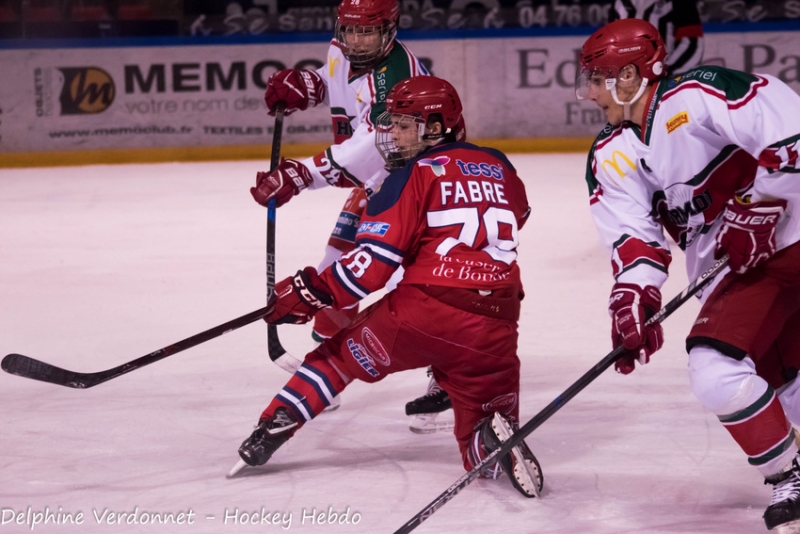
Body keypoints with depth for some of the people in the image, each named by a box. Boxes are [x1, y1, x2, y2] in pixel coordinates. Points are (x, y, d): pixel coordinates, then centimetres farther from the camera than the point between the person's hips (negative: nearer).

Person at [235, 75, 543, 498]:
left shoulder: (415, 174, 0)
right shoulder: (499, 167, 16)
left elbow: (375, 257, -8)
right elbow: (517, 216, 37)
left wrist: (315, 293, -1)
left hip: (426, 306, -4)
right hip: (495, 321, 4)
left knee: (343, 353, 19)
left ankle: (276, 425, 12)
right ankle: (497, 441, -20)